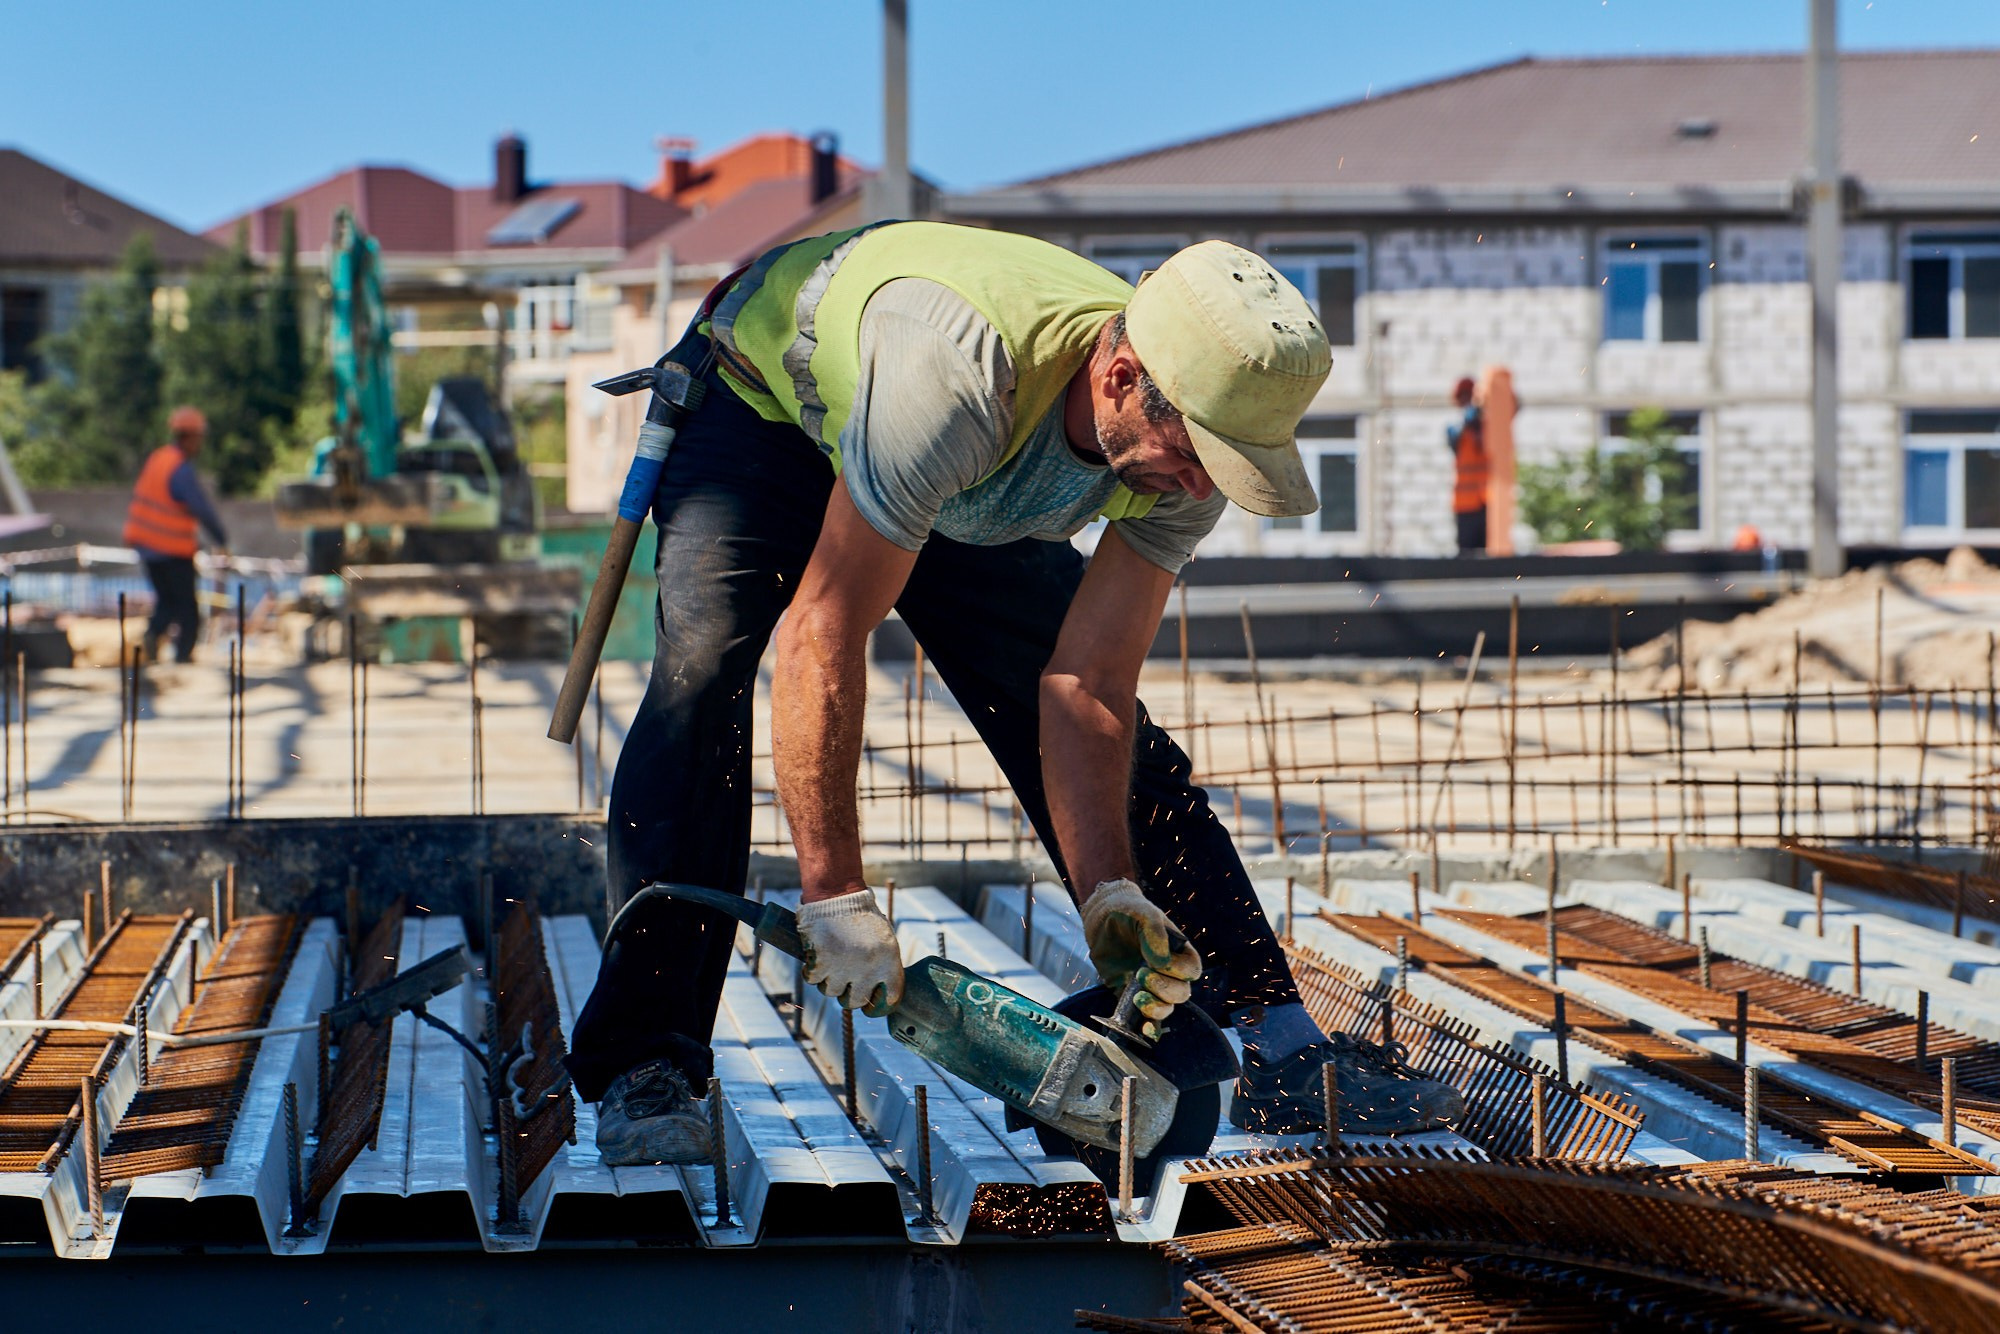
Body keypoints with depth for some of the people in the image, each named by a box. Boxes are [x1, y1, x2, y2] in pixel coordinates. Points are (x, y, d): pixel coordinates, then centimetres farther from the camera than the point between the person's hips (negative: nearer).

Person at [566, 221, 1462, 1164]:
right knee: (702, 672, -30)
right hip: (763, 401, -5)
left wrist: (1111, 897, -33)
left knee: (1121, 744, -3)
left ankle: (1275, 1053, 3)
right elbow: (823, 630, -41)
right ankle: (644, 1070, -27)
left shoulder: (1189, 433, -27)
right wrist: (833, 897, -41)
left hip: (965, 492, 5)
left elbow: (1088, 688, -22)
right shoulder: (958, 376, -46)